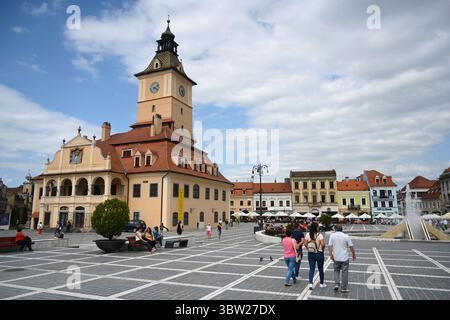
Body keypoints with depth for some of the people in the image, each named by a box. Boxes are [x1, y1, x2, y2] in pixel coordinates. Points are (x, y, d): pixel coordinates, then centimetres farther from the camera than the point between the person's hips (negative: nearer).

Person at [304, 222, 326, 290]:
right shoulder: (319, 235, -15)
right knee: (320, 269, 14)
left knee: (311, 269, 7)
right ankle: (322, 283, 28)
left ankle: (310, 283, -6)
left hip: (310, 254, 3)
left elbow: (305, 244, -2)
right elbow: (323, 244, -22)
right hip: (319, 254, -3)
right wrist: (322, 248, -3)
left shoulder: (308, 235, -3)